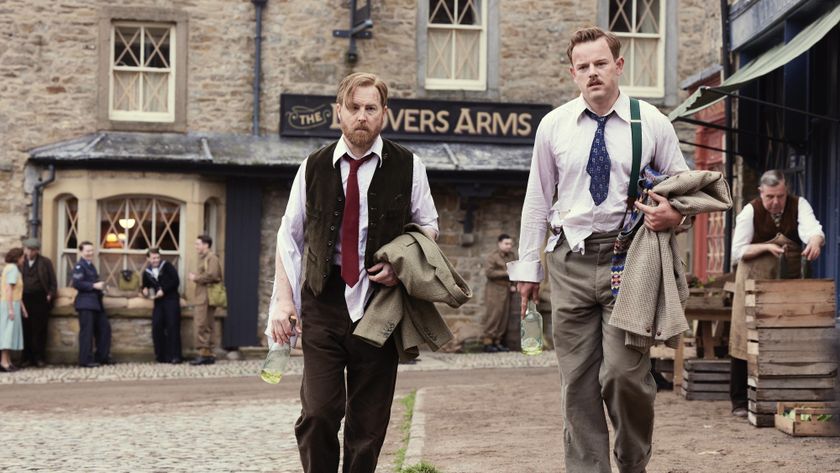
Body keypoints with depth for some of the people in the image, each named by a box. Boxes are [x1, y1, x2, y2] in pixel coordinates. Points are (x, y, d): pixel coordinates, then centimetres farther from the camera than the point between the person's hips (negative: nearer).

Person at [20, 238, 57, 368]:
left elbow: (53, 281, 4)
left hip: (40, 300, -2)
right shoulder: (22, 263, 9)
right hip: (25, 299, 2)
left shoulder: (45, 262, 4)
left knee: (39, 329, 0)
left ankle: (39, 357, 7)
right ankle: (27, 357, 6)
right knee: (26, 329, 0)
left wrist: (50, 295, -5)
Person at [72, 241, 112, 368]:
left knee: (104, 328, 10)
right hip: (85, 303, -9)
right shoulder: (79, 266, -9)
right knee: (87, 331, -7)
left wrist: (100, 286, 11)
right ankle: (86, 360, -3)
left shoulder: (90, 265, 19)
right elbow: (77, 283, -20)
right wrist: (94, 286, -20)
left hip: (96, 302, 9)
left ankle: (102, 357, 18)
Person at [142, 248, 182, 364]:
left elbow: (176, 281, -10)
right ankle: (161, 355, 5)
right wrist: (145, 290, 2)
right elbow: (145, 286, 25)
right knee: (156, 328, -5)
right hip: (158, 302, 5)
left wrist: (163, 290, -14)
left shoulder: (167, 266, -3)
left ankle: (174, 356, -7)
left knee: (172, 327, -8)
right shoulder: (147, 272, 11)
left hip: (171, 300, -5)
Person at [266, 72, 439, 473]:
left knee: (369, 421, 5)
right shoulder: (314, 167, 6)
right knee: (317, 413, -9)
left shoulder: (407, 167, 3)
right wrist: (284, 300, 2)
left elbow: (428, 227, 13)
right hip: (323, 304, 0)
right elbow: (289, 236, 11)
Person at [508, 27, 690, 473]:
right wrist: (527, 266, 10)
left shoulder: (652, 123, 2)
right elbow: (537, 199, 11)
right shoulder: (553, 126, 5)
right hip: (570, 258, 2)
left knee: (625, 371, -12)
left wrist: (675, 215, -10)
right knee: (577, 381, 4)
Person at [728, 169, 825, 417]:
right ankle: (740, 401, 1)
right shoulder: (751, 211, -9)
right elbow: (737, 252, -7)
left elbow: (812, 228, -25)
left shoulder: (799, 205, -5)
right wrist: (767, 247, -20)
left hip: (789, 280, 2)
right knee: (747, 339, -6)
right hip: (755, 280, -2)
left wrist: (815, 240, -48)